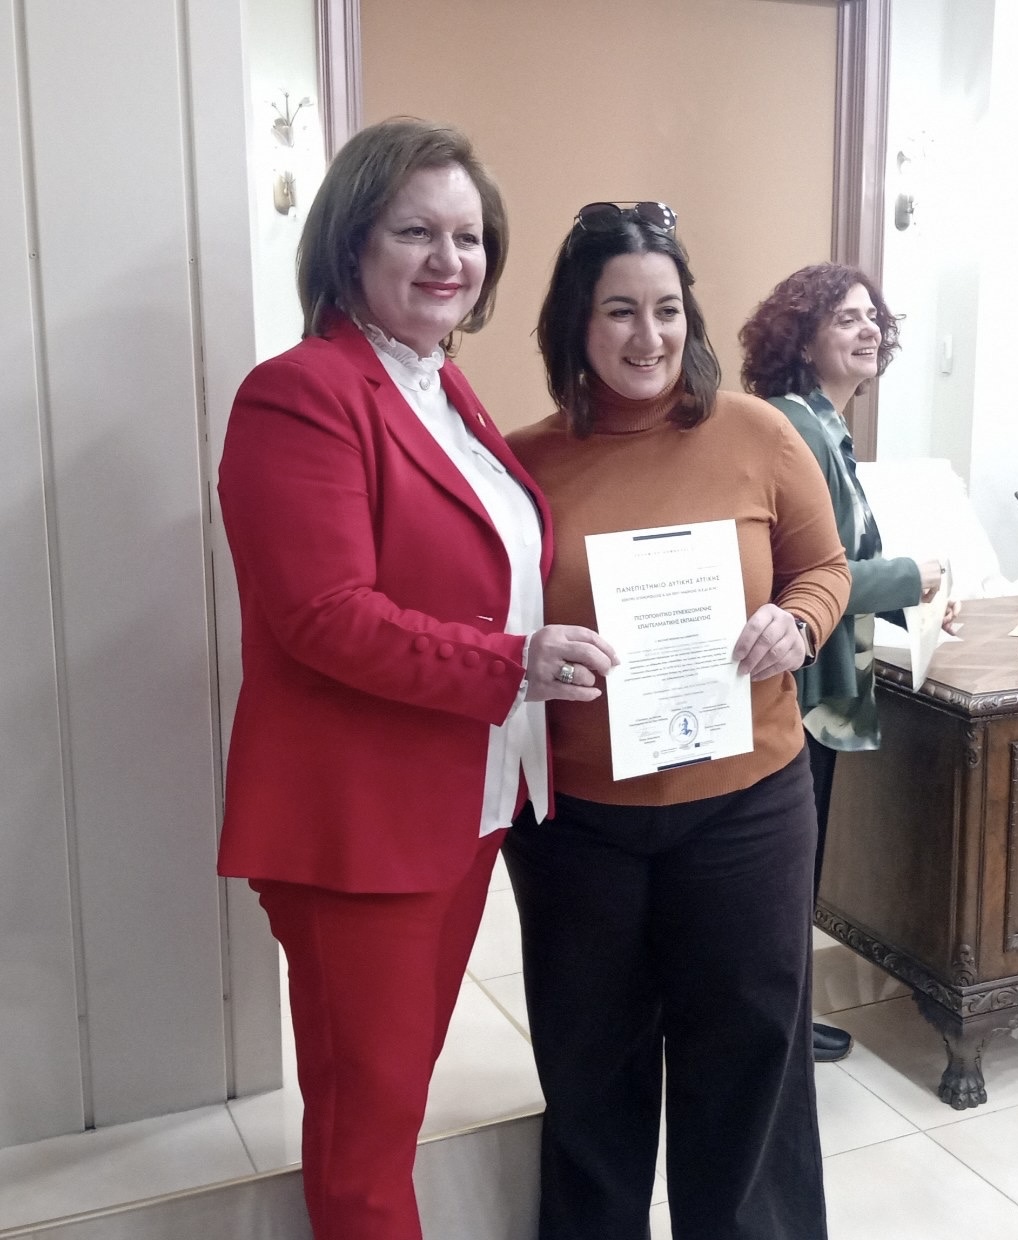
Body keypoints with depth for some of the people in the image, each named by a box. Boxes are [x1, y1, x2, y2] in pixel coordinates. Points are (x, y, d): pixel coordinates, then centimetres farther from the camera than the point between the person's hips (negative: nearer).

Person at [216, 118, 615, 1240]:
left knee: (402, 1080, 23)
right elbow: (327, 617, -24)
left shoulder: (444, 391, 13)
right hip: (354, 814, -8)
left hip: (463, 800, 9)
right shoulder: (301, 395, -16)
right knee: (368, 1107, 9)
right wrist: (513, 665, -24)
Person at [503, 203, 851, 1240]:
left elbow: (824, 568, 5)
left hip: (744, 802, 0)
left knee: (747, 1044, 14)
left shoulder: (756, 435, -4)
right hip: (574, 813, 1)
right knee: (592, 1060, 18)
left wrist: (796, 623, -15)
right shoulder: (525, 460, -3)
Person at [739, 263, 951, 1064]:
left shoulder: (824, 427, 12)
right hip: (792, 687, -10)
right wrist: (912, 576, -12)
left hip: (812, 682, 10)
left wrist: (906, 599, 3)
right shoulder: (794, 429, -19)